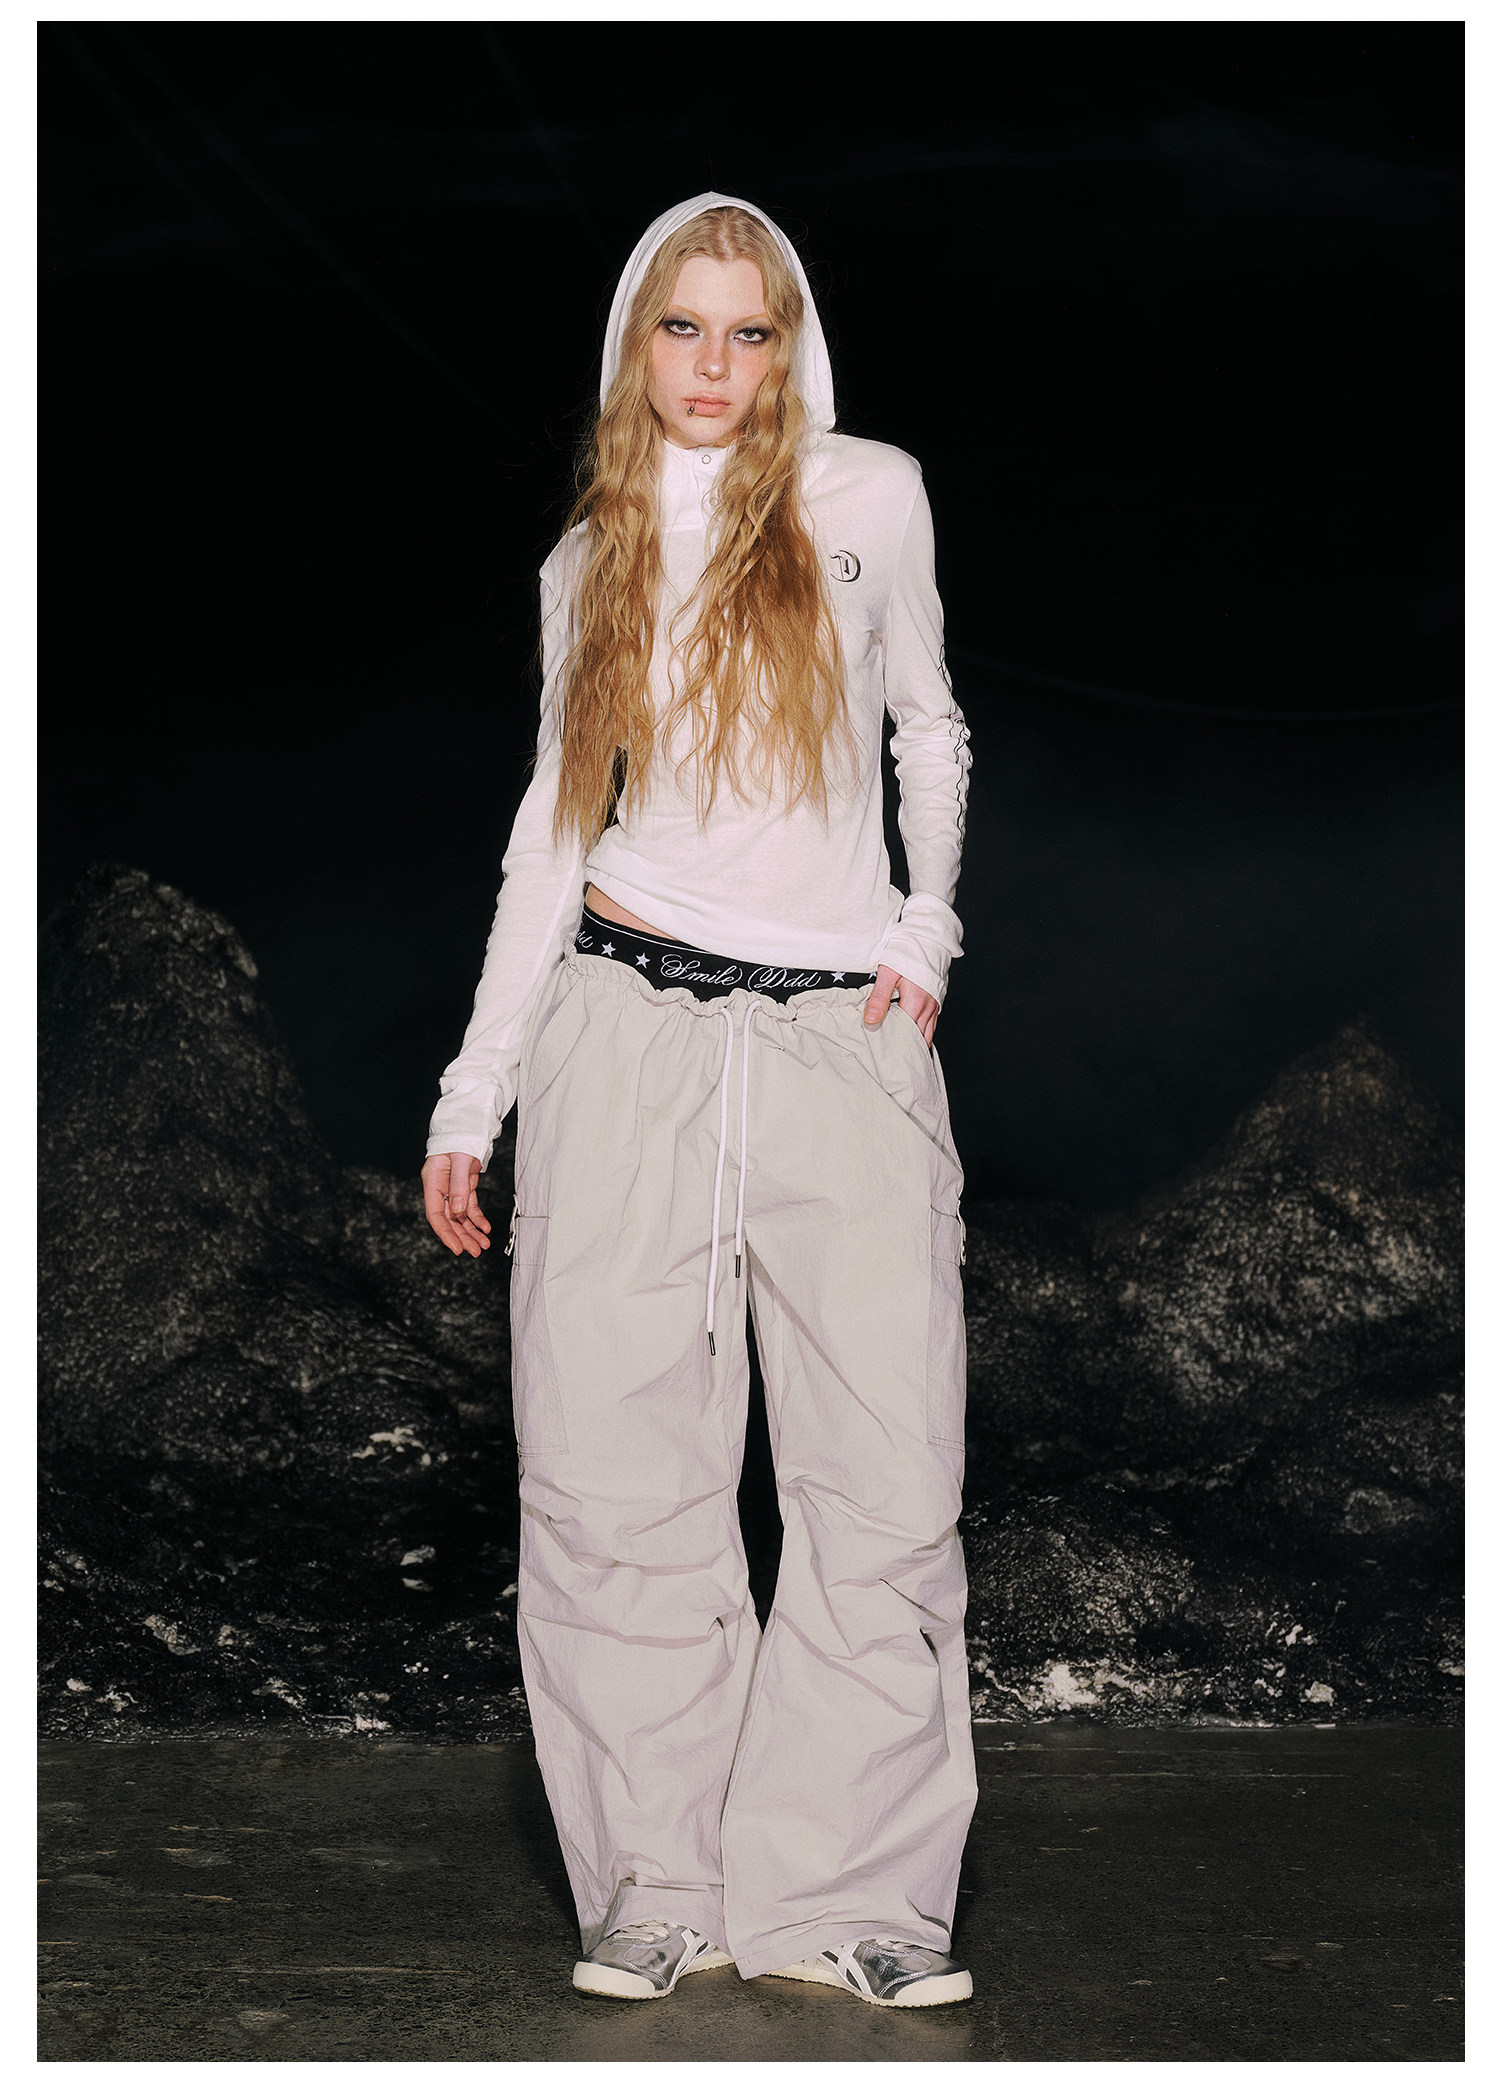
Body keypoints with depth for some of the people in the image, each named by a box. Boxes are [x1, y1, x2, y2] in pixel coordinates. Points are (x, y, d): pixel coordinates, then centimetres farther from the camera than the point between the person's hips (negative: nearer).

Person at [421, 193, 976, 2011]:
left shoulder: (866, 501, 7)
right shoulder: (590, 562, 13)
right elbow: (556, 823, 16)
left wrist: (929, 931, 6)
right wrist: (475, 1092, 13)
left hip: (846, 1039, -1)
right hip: (626, 1032, 2)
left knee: (888, 1479, -7)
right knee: (617, 1476, -3)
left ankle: (844, 1895, 3)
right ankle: (662, 1888, 7)